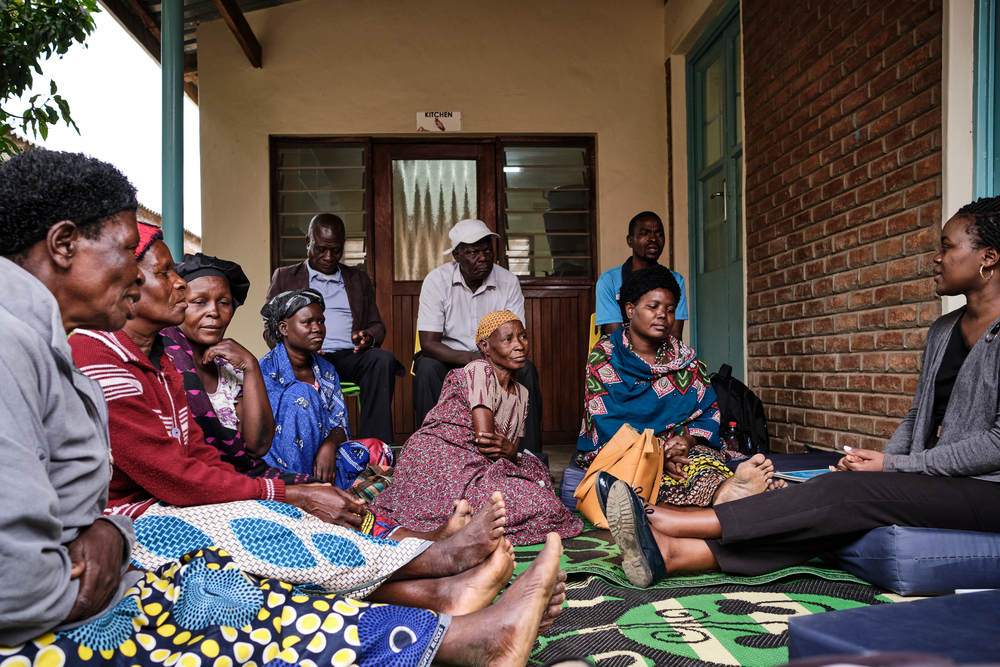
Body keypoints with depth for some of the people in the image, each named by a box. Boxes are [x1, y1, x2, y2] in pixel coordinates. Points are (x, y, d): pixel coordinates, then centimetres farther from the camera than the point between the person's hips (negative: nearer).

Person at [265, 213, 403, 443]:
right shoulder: (284, 277, 19)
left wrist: (369, 337, -4)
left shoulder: (359, 279, 25)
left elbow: (377, 325, 22)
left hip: (349, 356, 2)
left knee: (384, 359, -30)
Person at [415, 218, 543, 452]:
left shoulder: (508, 281, -8)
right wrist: (470, 358, -38)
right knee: (427, 369, -33)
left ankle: (530, 456, -20)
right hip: (447, 357, -2)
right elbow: (429, 343, -20)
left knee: (526, 369, -25)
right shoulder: (437, 281, -15)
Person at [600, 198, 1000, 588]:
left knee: (841, 492, -27)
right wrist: (878, 462, -1)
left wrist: (892, 465, -14)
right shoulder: (942, 331, 16)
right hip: (932, 483, 7)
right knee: (831, 513, -18)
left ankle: (667, 521, -32)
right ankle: (673, 553, -34)